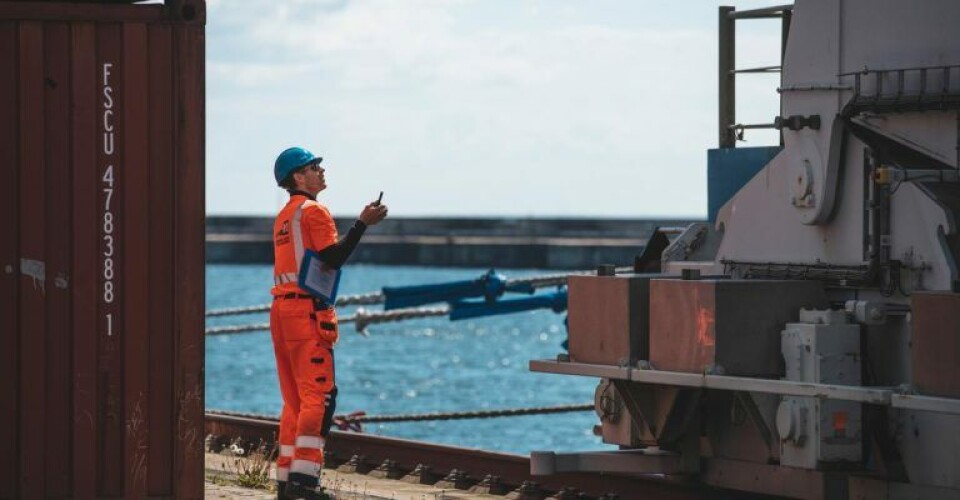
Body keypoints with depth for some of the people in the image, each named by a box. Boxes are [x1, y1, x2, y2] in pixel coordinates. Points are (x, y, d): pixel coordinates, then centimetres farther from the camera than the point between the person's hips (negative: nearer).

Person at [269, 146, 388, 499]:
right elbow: (333, 257, -18)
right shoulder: (313, 211, -7)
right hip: (307, 309, -9)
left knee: (294, 399, 11)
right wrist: (363, 223, -16)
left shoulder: (284, 216, 21)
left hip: (281, 309, 9)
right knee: (318, 395, -11)